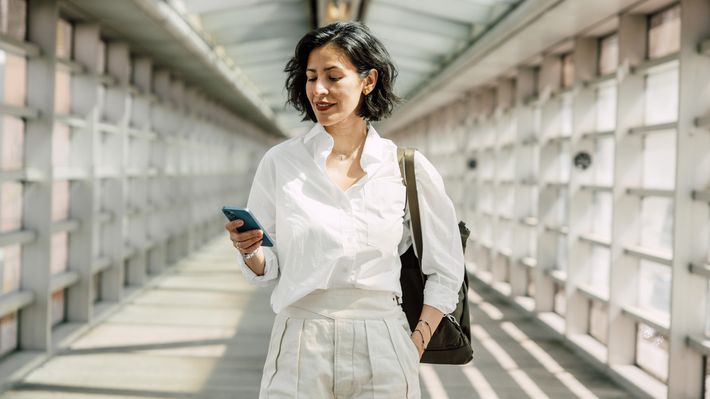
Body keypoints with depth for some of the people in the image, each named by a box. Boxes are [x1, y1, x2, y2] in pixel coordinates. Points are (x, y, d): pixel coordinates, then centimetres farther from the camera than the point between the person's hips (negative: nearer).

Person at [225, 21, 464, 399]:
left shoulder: (409, 168, 0)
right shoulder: (279, 162, 1)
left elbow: (446, 271, 7)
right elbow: (266, 268, 6)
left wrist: (416, 343, -1)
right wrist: (250, 252, -14)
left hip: (382, 348, 0)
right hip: (300, 348, 0)